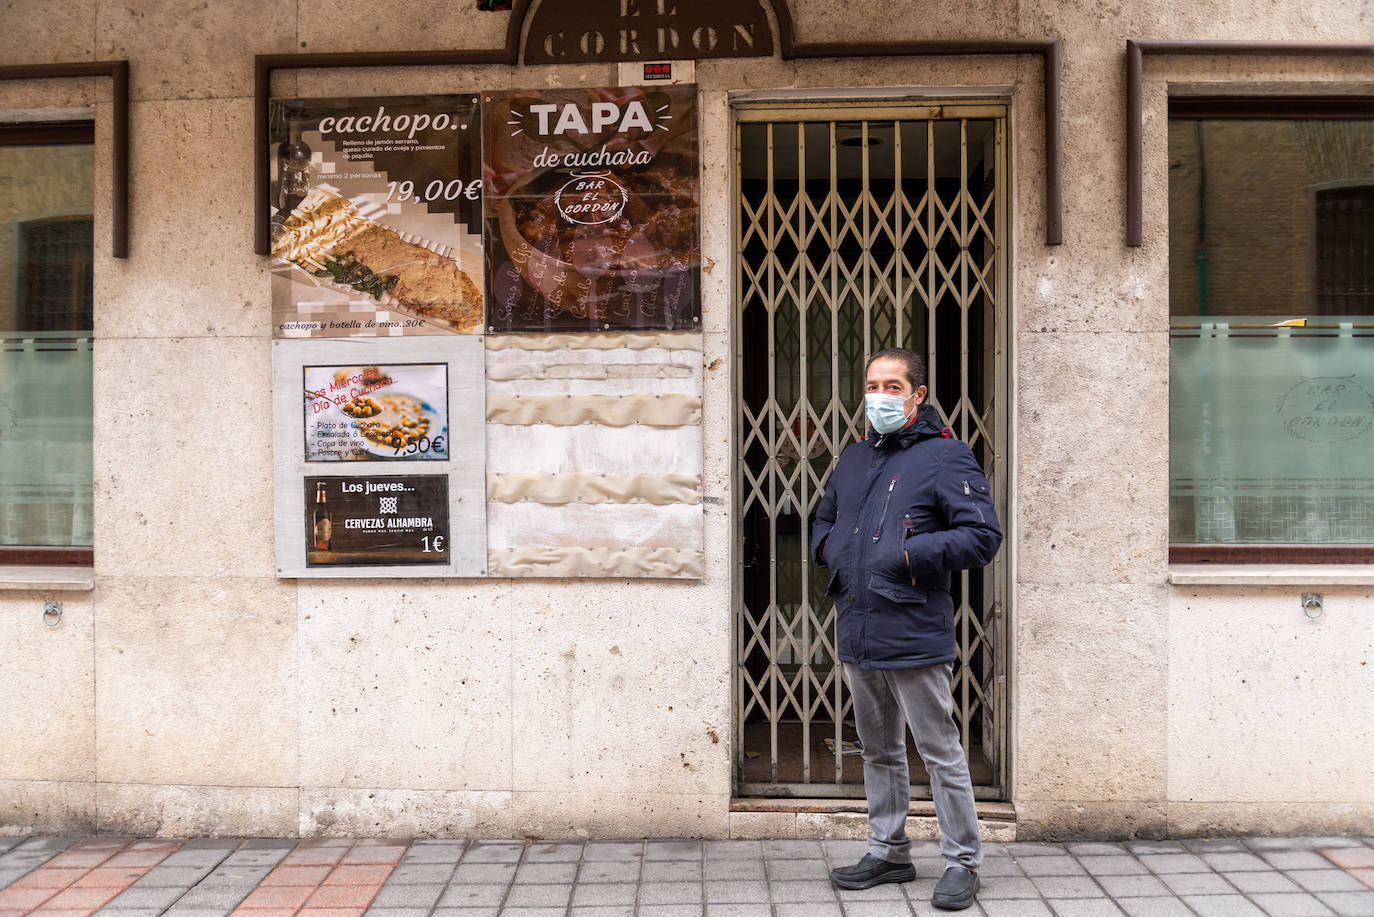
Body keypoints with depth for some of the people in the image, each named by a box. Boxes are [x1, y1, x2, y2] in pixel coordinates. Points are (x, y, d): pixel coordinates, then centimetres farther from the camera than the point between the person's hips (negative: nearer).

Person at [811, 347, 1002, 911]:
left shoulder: (946, 456, -7)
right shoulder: (853, 459, 15)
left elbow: (984, 535, -13)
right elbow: (823, 522, 28)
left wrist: (913, 554, -20)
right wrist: (829, 548, 6)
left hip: (914, 636, -7)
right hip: (857, 634, 7)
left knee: (940, 752, 3)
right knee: (878, 751, 18)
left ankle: (962, 862, 17)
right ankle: (888, 852, 31)